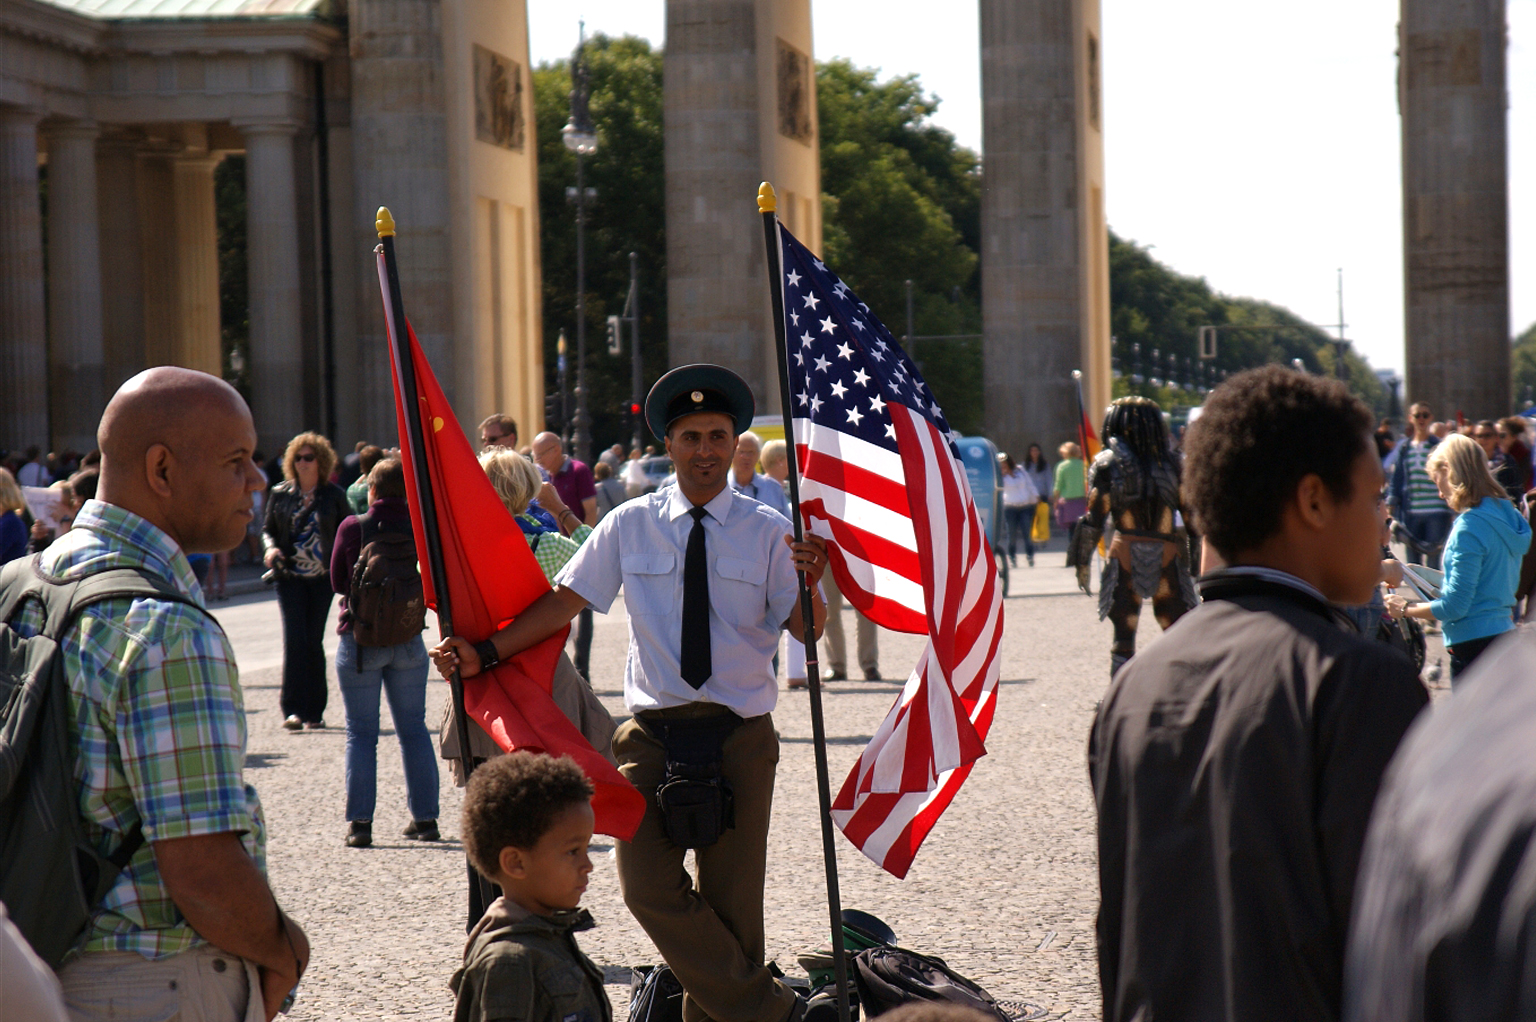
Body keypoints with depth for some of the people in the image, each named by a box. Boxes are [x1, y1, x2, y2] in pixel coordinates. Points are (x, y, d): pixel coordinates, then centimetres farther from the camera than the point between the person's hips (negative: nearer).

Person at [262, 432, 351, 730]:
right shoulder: (280, 494, 5)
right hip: (290, 577, 0)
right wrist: (271, 548, -7)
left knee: (314, 640, 2)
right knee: (294, 637, -12)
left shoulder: (333, 495, 4)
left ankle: (314, 712, 12)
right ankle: (293, 709, -12)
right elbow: (268, 528, 14)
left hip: (323, 577, 0)